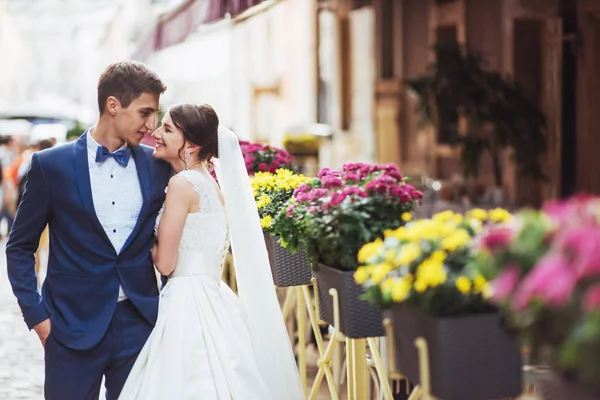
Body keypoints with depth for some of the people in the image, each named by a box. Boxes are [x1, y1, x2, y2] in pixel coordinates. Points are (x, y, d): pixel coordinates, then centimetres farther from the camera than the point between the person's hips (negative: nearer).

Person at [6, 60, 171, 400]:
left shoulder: (158, 166, 4)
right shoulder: (51, 165, -3)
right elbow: (20, 247, 2)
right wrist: (37, 317, -4)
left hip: (140, 323, 2)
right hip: (74, 327, -2)